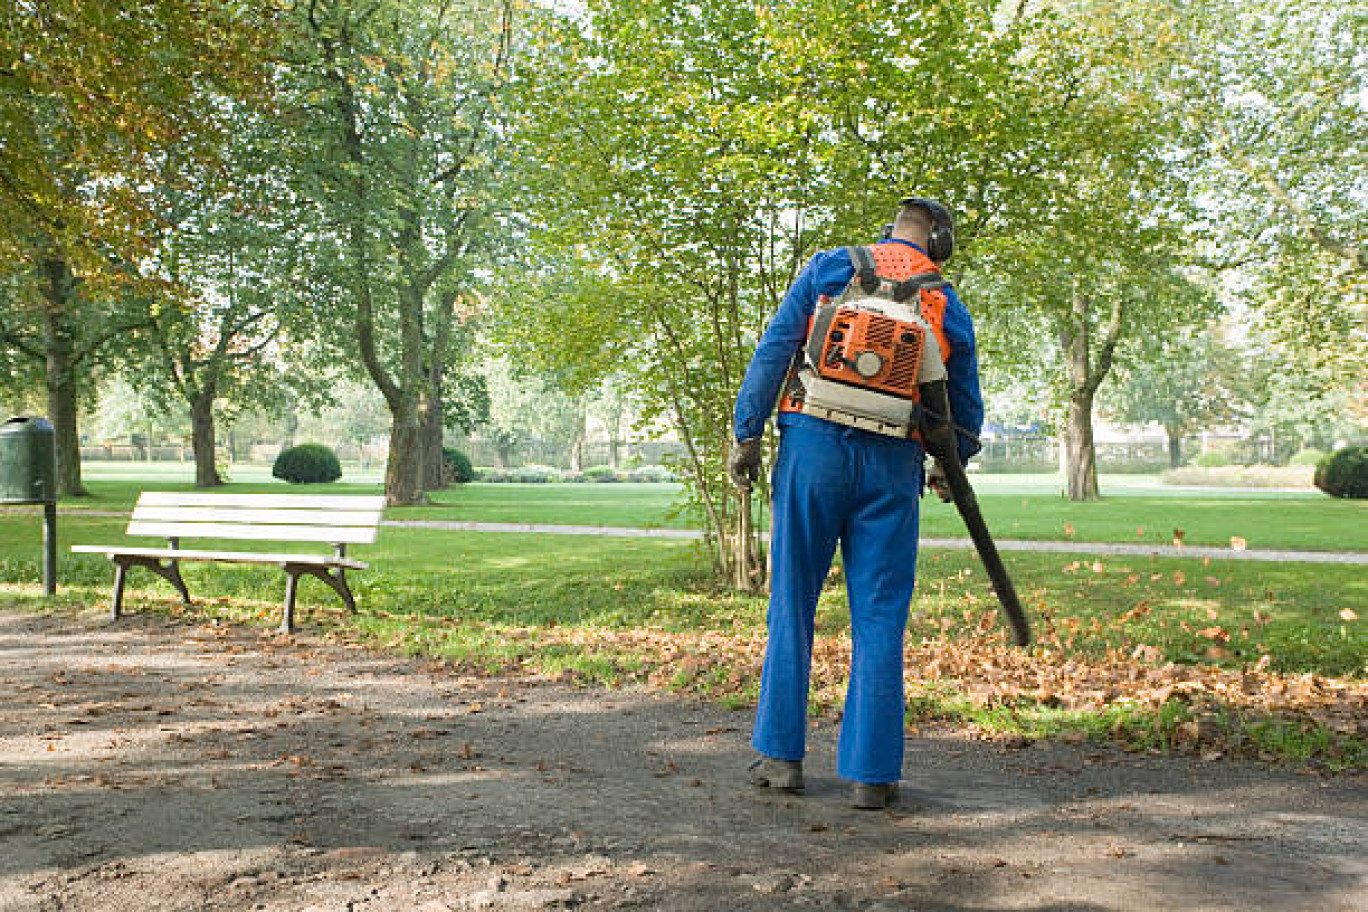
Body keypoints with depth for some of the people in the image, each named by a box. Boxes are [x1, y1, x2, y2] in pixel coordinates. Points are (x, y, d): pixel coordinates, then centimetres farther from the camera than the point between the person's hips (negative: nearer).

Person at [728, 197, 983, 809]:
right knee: (879, 621, 5)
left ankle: (781, 754, 13)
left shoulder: (830, 268, 8)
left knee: (792, 605, 8)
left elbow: (774, 352, -1)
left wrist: (746, 434, 1)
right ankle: (871, 771, 8)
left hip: (814, 448, 0)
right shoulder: (950, 308, 11)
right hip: (892, 465, 1)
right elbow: (965, 412, 17)